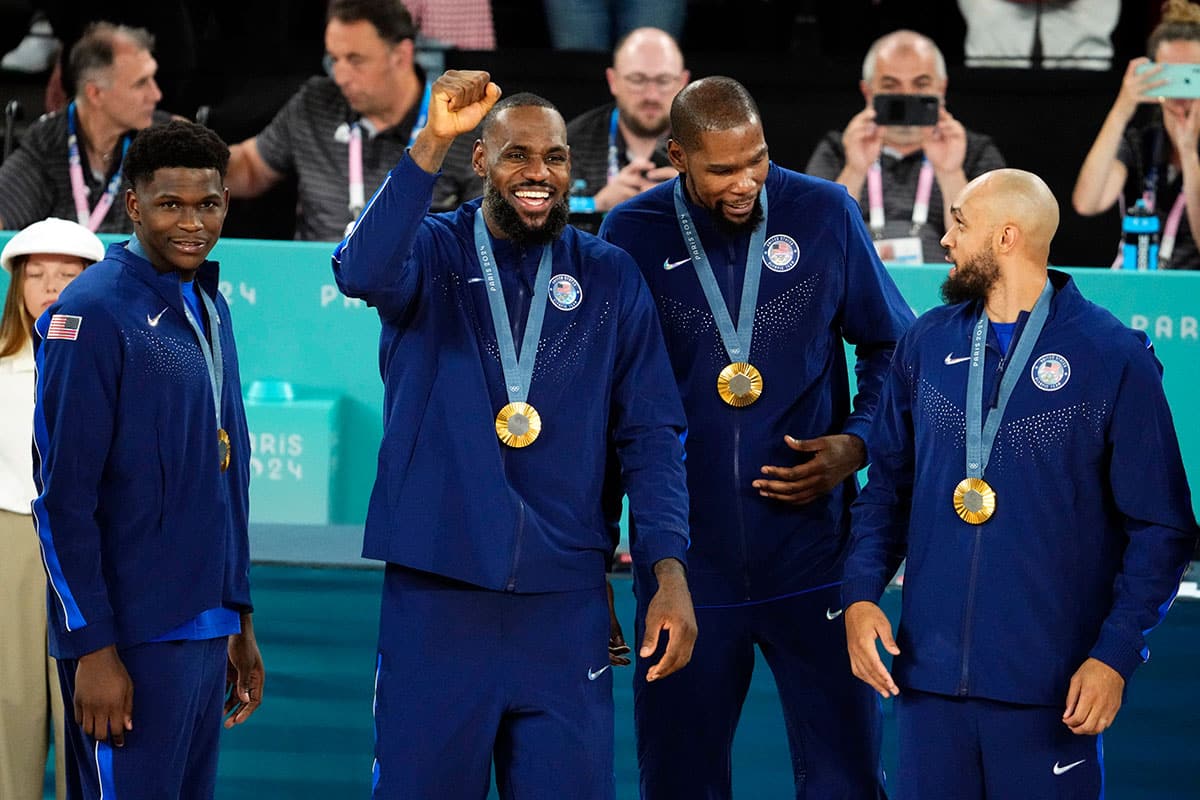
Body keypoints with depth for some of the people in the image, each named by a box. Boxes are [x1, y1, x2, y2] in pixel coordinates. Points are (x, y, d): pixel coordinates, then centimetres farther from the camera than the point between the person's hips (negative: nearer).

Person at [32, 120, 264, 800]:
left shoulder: (210, 309, 13)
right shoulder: (93, 313, -11)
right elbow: (63, 497, -15)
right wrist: (94, 648, -18)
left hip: (206, 634, 8)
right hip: (132, 641, -8)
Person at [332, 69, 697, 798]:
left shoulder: (611, 279, 7)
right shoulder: (434, 253, 1)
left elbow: (650, 435, 5)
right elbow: (363, 272, -23)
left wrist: (670, 572, -5)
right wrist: (433, 144, -29)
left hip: (566, 601, 2)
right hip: (435, 594, -2)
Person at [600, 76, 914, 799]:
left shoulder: (826, 215, -1)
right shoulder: (632, 235, -2)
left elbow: (891, 346, 10)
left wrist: (856, 444, -7)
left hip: (811, 558, 0)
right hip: (686, 565, 0)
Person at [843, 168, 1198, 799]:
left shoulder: (1114, 359, -5)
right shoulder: (925, 344, 8)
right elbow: (888, 487, 15)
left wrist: (1117, 653, -12)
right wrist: (860, 594, -1)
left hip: (1050, 687, -4)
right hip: (929, 674, 4)